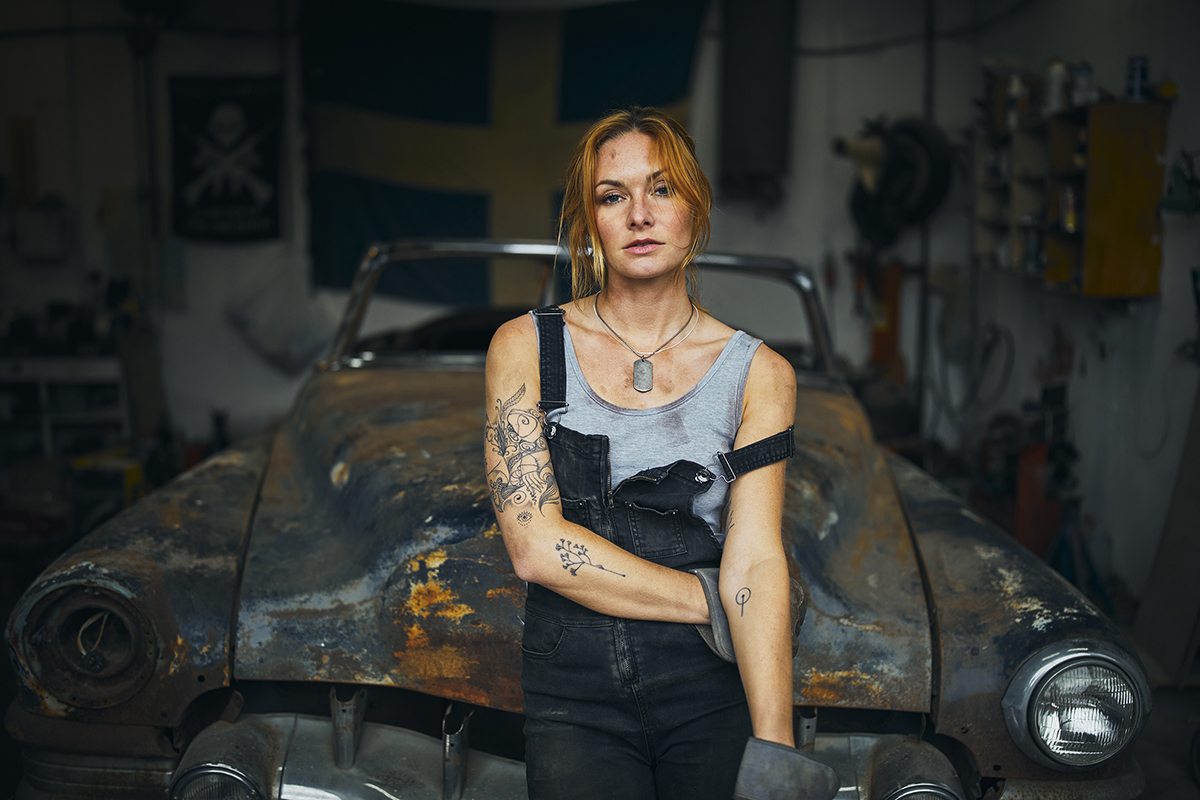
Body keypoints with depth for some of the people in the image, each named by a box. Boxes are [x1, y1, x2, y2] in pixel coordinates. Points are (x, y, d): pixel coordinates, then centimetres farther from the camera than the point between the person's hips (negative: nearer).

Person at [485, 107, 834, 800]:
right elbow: (536, 546, -8)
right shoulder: (526, 347, 1)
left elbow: (756, 562, -8)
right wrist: (713, 600, -9)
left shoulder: (759, 373, 2)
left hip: (718, 697, 1)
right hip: (573, 699, 0)